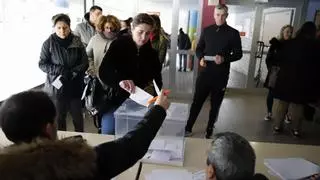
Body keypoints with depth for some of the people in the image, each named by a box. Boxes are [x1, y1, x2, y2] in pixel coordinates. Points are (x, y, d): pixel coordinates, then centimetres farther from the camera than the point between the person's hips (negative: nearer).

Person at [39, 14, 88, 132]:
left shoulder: (77, 42, -2)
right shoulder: (49, 43, -5)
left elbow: (84, 62, -1)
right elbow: (42, 64, -3)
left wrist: (72, 72, -17)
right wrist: (60, 70, -17)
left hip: (75, 86, 1)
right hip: (57, 86, -1)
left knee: (77, 116, 12)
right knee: (59, 117, 11)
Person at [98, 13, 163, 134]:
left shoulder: (151, 51, 1)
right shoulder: (119, 45, -11)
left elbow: (157, 77, 0)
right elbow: (103, 72, -21)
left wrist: (156, 93, -22)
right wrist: (120, 80, -41)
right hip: (116, 99, -2)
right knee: (109, 132, -8)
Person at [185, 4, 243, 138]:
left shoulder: (233, 33, -1)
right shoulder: (207, 30, 7)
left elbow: (238, 54, -2)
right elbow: (199, 48, 11)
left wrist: (224, 59, -21)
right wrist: (201, 58, -11)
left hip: (221, 75, -1)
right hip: (205, 72, 2)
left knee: (215, 104, 11)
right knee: (197, 101, 5)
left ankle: (209, 130, 28)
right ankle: (188, 128, 19)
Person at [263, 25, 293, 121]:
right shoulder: (276, 43, 0)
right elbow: (269, 58, 0)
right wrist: (271, 69, -8)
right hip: (275, 73, 0)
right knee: (271, 93, 6)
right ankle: (269, 113, 18)